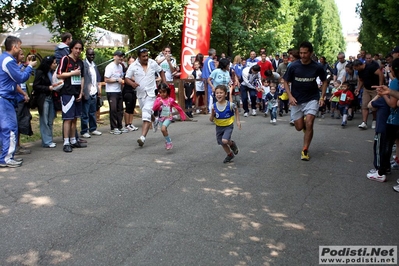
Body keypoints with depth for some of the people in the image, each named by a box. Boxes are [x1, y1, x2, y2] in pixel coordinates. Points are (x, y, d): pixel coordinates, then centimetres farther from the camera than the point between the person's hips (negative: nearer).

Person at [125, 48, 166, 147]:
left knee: (146, 115, -15)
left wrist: (165, 83, 4)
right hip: (140, 94, 3)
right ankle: (155, 120, 53)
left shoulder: (153, 63, -2)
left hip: (151, 93, -3)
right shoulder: (133, 66, -5)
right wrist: (132, 83, -24)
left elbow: (161, 72, 13)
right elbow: (126, 78, -2)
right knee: (147, 114, 19)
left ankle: (142, 137, -22)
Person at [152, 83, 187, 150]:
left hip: (168, 117, -4)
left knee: (163, 129, -26)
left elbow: (178, 107, 1)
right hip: (161, 118, 4)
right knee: (164, 131, 17)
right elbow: (154, 108, -8)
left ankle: (169, 142, -10)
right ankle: (167, 142, 43)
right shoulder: (158, 100, -1)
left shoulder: (170, 100, -7)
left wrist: (183, 116, 4)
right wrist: (159, 103, -23)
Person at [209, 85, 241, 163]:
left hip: (228, 126, -4)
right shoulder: (214, 106, -13)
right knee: (222, 143, 16)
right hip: (219, 127, 4)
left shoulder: (230, 104, -19)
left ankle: (232, 144, 12)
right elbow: (211, 120, -6)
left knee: (225, 141, -25)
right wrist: (212, 114, -26)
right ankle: (230, 155, 44)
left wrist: (238, 120, 1)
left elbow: (236, 110, 4)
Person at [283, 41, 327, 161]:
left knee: (309, 124, -18)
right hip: (296, 100, 1)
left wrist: (322, 97, -4)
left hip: (312, 99, -1)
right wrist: (290, 96, -13)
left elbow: (324, 81, 7)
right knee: (299, 127, 5)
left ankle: (305, 150, -3)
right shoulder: (293, 66, -10)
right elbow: (286, 82, 0)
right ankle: (307, 126, 44)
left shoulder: (318, 67, -9)